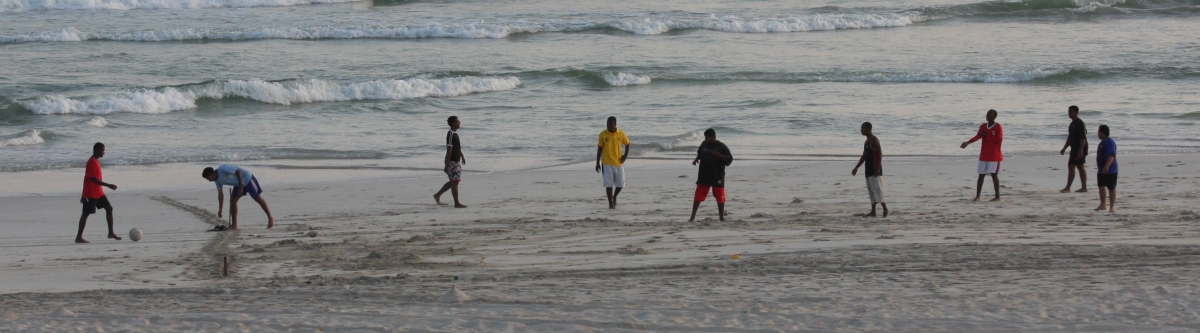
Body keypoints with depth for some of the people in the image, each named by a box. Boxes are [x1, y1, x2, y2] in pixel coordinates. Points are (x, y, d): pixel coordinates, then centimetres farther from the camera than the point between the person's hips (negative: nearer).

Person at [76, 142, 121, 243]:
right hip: (91, 193, -10)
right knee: (86, 213, -5)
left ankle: (111, 233, 12)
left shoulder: (96, 161, 13)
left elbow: (86, 178, 19)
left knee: (109, 208, 8)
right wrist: (108, 185, -26)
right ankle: (78, 237, 0)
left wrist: (84, 195, 22)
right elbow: (93, 179, -24)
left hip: (98, 192, 10)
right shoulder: (92, 162, -17)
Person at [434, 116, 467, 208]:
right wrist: (447, 166, -22)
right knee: (455, 182, -4)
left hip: (456, 161, 10)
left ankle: (437, 195, 24)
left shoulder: (455, 133, 11)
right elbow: (449, 151, -21)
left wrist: (462, 156, 29)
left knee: (453, 181, 16)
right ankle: (457, 203, 1)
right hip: (452, 161, -10)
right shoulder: (451, 135, -19)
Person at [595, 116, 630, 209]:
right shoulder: (603, 134, -5)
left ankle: (614, 196, 30)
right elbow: (600, 149, 1)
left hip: (618, 163, 1)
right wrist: (597, 163, 0)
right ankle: (611, 203, 5)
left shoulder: (621, 134, -2)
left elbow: (627, 144, 14)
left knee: (620, 184, 1)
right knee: (608, 184, -5)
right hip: (607, 164, -1)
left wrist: (625, 155, 1)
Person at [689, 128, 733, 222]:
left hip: (717, 177, -3)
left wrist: (719, 155, -20)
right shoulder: (704, 144, 7)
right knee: (698, 196, 1)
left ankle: (722, 217, 15)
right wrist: (696, 159, 4)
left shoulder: (721, 146, -6)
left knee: (720, 197, 4)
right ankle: (692, 217, 6)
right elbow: (699, 153, 25)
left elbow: (729, 159, -5)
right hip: (703, 176, 3)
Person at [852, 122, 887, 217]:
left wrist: (878, 168, -26)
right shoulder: (867, 141, 19)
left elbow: (880, 154, -18)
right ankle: (873, 211, 7)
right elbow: (864, 156, 26)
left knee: (876, 187, -16)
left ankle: (885, 208, -19)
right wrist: (856, 168, 25)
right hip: (869, 169, 10)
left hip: (875, 169, -10)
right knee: (870, 190, 7)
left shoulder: (874, 140, -9)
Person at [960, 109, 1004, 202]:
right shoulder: (983, 126, 9)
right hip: (984, 155, 6)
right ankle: (977, 196, 6)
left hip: (994, 155, -6)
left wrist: (987, 136, -16)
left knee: (994, 174, -9)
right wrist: (968, 142, -21)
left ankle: (997, 197, -3)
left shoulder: (998, 127, -6)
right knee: (981, 175, 4)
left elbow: (999, 139, -15)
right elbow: (977, 136, -5)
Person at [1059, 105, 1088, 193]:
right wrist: (1064, 148, 24)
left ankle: (1067, 188, -10)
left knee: (1071, 167, -11)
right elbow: (1070, 138, 24)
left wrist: (1081, 150, -28)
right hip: (1075, 149, 10)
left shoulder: (1080, 123, -14)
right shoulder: (1073, 123, 17)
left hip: (1079, 149, -10)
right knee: (1080, 167, 11)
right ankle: (1084, 187, 14)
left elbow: (1083, 138, -22)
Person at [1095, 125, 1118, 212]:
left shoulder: (1110, 142, -19)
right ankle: (1102, 205, 28)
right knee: (1101, 186, 16)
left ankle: (1112, 206, 0)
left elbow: (1112, 155, -30)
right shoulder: (1103, 142, 14)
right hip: (1101, 170, 10)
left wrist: (1107, 166, -41)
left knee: (1111, 188, -3)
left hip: (1110, 170, -10)